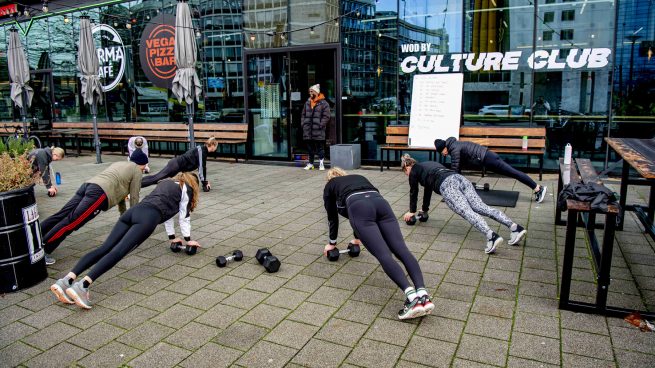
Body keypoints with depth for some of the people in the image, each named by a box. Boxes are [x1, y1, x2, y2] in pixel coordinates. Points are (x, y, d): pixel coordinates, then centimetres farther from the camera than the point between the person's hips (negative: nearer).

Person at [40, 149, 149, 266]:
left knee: (60, 216, 1)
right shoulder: (136, 170, 14)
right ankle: (42, 250, -26)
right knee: (71, 222, -18)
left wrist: (124, 215, 48)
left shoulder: (118, 164, 38)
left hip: (87, 185, 9)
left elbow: (118, 190, 43)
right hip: (100, 193, -9)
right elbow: (134, 197, 13)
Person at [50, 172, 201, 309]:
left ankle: (67, 280, -24)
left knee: (105, 248, -8)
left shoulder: (166, 182, 40)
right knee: (118, 251, -22)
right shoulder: (185, 188, 19)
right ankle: (82, 285, -39)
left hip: (135, 210, 7)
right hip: (148, 217, -7)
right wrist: (188, 240, 30)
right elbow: (184, 216, 19)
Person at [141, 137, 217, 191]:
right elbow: (200, 167, -21)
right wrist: (204, 183, -15)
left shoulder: (204, 150, 10)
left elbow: (203, 166, 18)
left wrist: (205, 181, 17)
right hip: (176, 164, -9)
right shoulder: (201, 150, -18)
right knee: (156, 178, -10)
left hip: (177, 164, 9)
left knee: (156, 177, 10)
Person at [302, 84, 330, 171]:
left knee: (320, 148, 0)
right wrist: (303, 124, 7)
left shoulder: (324, 103, -3)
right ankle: (310, 164, 22)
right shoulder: (307, 103, 15)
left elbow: (326, 116, -8)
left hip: (318, 131, -5)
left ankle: (321, 164, 7)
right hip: (308, 131, 5)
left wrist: (320, 125, -15)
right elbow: (303, 115, 20)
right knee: (310, 148, 12)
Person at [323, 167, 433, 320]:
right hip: (380, 202, 5)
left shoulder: (329, 186, 31)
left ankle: (412, 296, -41)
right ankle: (423, 294, -35)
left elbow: (333, 217, 33)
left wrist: (332, 243, 48)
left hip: (358, 207, -4)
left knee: (383, 254, -20)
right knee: (401, 249, -13)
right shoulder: (359, 177, 43)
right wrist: (358, 238, 60)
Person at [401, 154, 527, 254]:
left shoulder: (414, 170, 20)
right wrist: (424, 209, 55)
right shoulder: (428, 165, 41)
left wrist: (412, 211, 37)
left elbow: (414, 192, 25)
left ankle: (491, 236, -47)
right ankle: (515, 227, -25)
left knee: (467, 212, -23)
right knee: (482, 207, -7)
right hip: (459, 178, 7)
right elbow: (428, 188, 48)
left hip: (446, 184, -7)